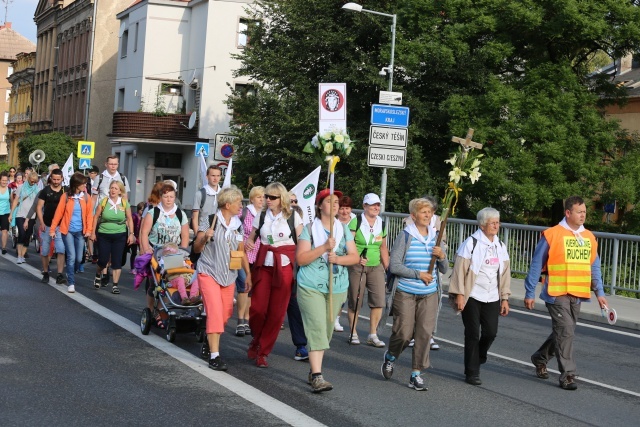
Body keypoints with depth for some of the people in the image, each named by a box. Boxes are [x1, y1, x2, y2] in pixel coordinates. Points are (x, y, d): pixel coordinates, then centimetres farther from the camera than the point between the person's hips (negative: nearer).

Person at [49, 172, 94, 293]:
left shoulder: (86, 197, 2)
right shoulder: (66, 196, -4)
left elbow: (89, 214, 3)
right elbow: (58, 213, -2)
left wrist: (88, 230, -4)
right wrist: (52, 229, -2)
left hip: (80, 231, 3)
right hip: (68, 231, -3)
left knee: (79, 258, 5)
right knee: (71, 257, -9)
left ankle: (70, 275, 32)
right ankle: (71, 283, -2)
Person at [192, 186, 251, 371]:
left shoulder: (238, 225, 8)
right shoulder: (209, 220, -6)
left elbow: (242, 251, 16)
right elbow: (196, 248, -3)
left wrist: (248, 274, 12)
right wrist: (204, 238, -23)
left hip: (228, 275, 5)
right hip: (209, 272, -5)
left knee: (226, 314, 7)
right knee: (215, 312, -14)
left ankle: (211, 339, 33)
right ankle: (214, 356, -12)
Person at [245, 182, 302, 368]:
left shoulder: (293, 217, 1)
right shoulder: (262, 217, 8)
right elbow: (252, 237, 17)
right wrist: (248, 243, -7)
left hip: (285, 266, -2)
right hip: (263, 264, 2)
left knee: (277, 311, -2)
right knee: (257, 308, -7)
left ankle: (263, 352, 11)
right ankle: (256, 340, 24)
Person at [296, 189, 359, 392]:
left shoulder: (344, 229, 9)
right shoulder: (309, 229, -3)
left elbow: (355, 257, 3)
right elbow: (300, 259, -11)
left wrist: (338, 259, -16)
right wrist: (324, 248, -21)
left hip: (337, 288, 5)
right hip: (311, 287, -4)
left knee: (326, 331, 9)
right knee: (317, 329, -14)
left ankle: (313, 370, 22)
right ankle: (317, 376, -17)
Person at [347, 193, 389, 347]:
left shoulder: (382, 224, 10)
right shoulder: (356, 222, -6)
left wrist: (387, 267, 14)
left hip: (376, 266, 4)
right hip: (357, 266, -4)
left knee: (379, 300, -5)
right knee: (354, 301, 3)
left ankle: (373, 335, 5)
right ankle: (353, 333, 17)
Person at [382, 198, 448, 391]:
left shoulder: (436, 237, 8)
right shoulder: (405, 236, -5)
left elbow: (444, 270, 13)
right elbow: (394, 266, -10)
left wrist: (442, 257, -8)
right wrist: (418, 274, -14)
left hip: (429, 295, 4)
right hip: (405, 293, -4)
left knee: (425, 333, -2)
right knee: (404, 333, -1)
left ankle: (416, 374, 9)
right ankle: (390, 357, 31)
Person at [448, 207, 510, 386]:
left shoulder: (501, 246, 12)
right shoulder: (471, 243, -7)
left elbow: (505, 273, 16)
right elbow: (460, 270, -8)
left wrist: (505, 298, 13)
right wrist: (459, 294, -11)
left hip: (492, 298, 5)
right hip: (472, 297, -5)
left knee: (491, 332, -1)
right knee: (473, 334, -2)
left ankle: (477, 359, 26)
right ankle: (472, 373, 7)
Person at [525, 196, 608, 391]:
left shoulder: (589, 237, 9)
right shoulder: (552, 235, -8)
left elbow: (594, 267, 16)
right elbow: (536, 265, -4)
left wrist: (599, 292, 8)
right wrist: (529, 293, -4)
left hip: (578, 295, 6)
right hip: (557, 294, -6)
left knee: (563, 332, 15)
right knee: (565, 331, -9)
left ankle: (540, 358, 37)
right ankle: (567, 375, 0)